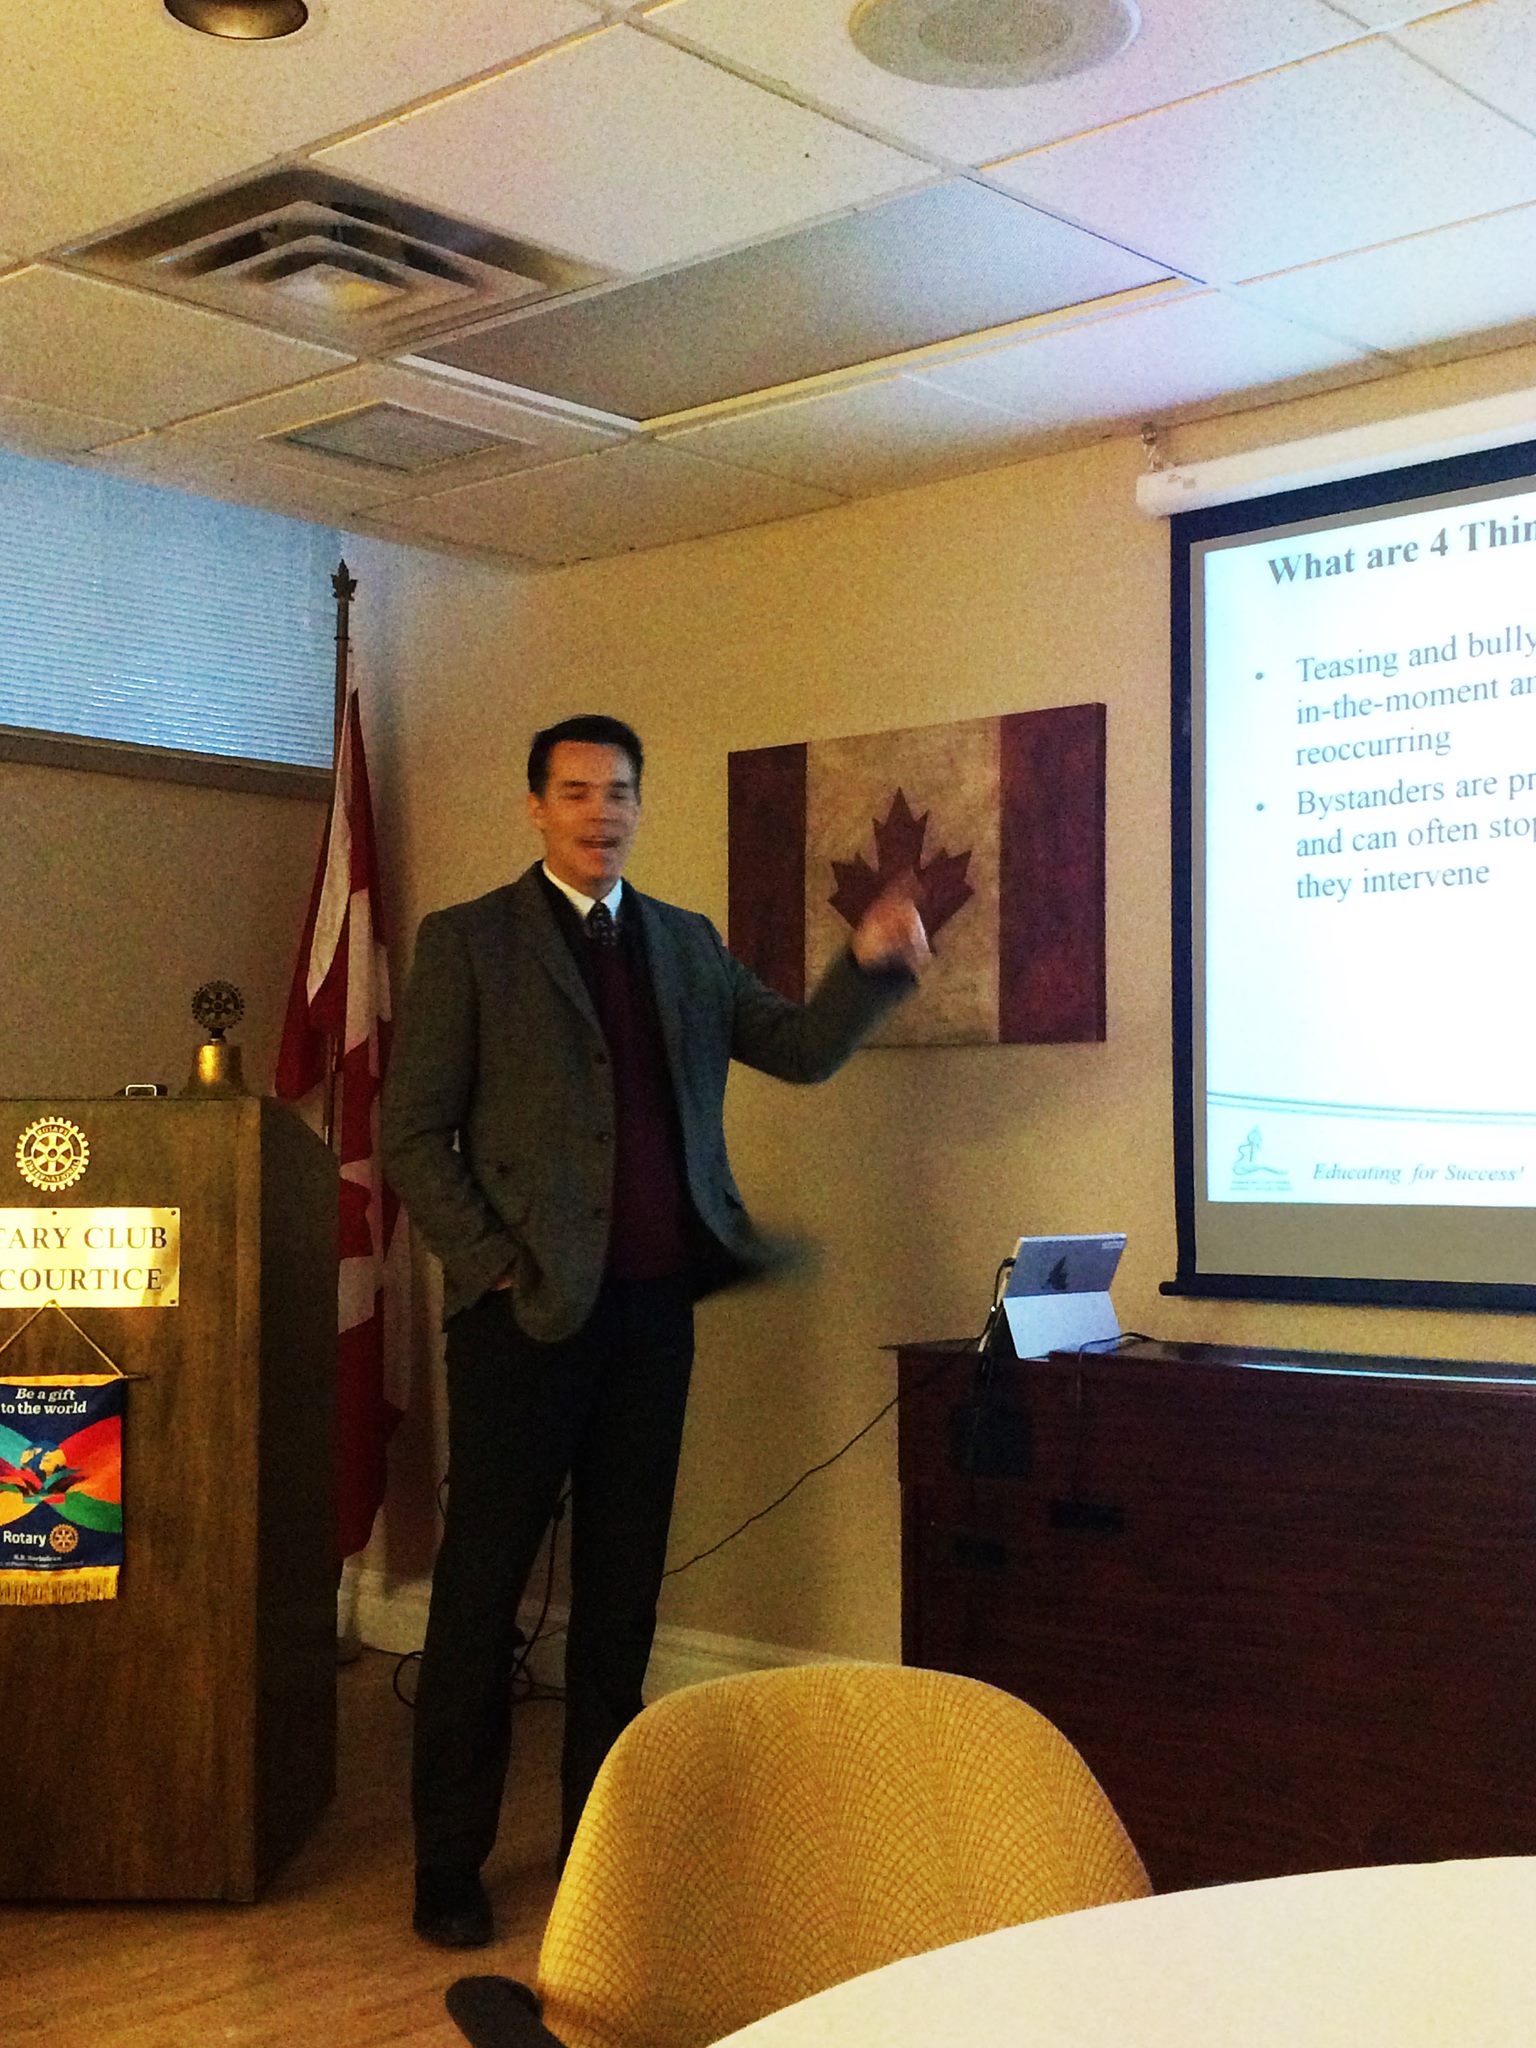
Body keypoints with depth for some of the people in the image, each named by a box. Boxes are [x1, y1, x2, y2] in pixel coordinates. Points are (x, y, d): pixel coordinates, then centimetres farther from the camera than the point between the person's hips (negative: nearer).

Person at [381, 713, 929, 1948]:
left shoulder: (687, 944, 14)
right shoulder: (468, 941, -1)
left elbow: (799, 1051, 15)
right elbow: (411, 1136, -4)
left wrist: (873, 964, -1)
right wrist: (494, 1266, -11)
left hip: (653, 1306, 5)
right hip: (528, 1311, -4)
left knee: (623, 1589, 11)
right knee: (482, 1588, 2)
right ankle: (450, 1865, 14)